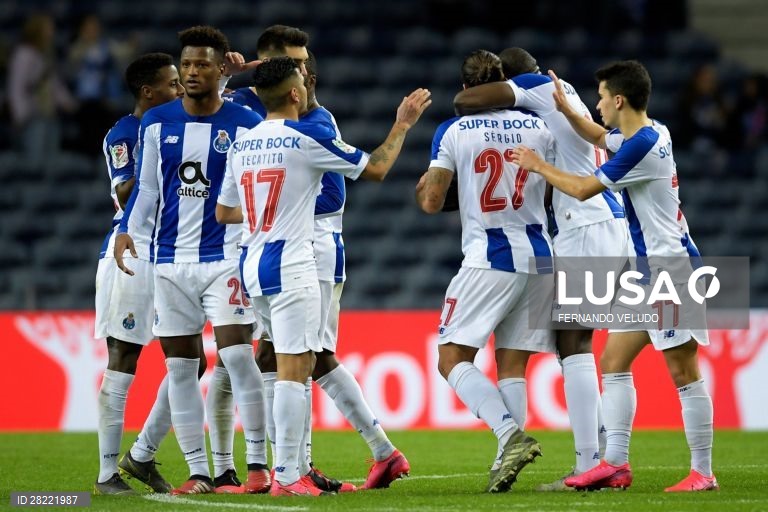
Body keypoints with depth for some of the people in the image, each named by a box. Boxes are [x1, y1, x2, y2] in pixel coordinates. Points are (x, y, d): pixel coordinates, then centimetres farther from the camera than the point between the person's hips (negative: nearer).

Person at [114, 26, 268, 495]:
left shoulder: (246, 126, -2)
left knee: (236, 354, -14)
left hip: (225, 256, -3)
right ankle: (198, 471, 8)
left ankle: (258, 463, -7)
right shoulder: (157, 123, 6)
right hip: (171, 259, 3)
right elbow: (148, 187, 14)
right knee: (180, 367, 2)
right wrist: (127, 230, -1)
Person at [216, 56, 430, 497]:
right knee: (293, 370, -7)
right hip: (290, 266, -7)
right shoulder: (308, 137, -9)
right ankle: (287, 477, -10)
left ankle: (292, 468, 15)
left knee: (300, 363, 16)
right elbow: (376, 168, -1)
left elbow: (223, 213, 20)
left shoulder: (242, 146, 11)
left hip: (252, 265, 8)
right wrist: (403, 125, 12)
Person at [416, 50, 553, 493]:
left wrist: (422, 185, 19)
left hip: (489, 261, -4)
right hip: (540, 260, 4)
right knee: (512, 366, 10)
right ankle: (507, 459, 2)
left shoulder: (453, 132, -3)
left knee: (453, 359, -1)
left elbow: (431, 202, -3)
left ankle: (512, 435, -21)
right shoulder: (539, 128, 7)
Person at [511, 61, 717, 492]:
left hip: (670, 267, -10)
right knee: (614, 362, 9)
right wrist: (565, 108, 16)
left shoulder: (643, 145, -20)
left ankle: (703, 472, -3)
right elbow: (599, 137, 31)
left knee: (684, 372, -6)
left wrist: (539, 166, 1)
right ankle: (616, 464, 8)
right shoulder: (651, 134, 9)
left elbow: (583, 189, -14)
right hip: (648, 269, 10)